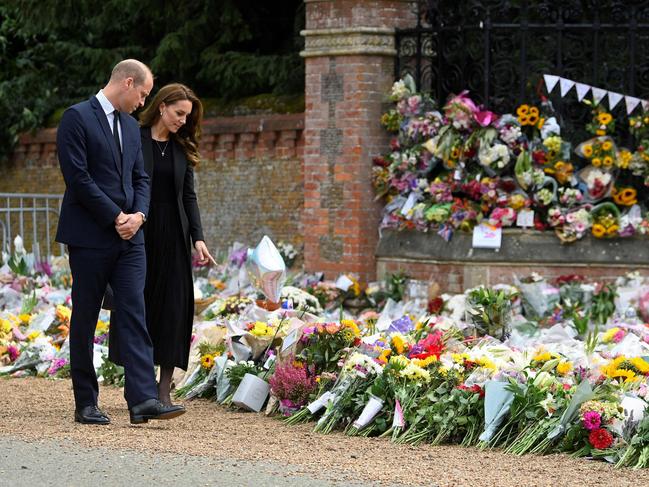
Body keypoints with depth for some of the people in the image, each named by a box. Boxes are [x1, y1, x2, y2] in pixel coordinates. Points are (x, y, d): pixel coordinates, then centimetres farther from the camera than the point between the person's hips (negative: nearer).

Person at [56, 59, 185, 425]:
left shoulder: (131, 126, 17)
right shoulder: (77, 118, -7)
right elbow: (78, 177, -14)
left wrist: (138, 214, -3)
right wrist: (116, 217, -13)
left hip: (129, 235, 6)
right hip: (90, 236, -6)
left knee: (135, 314, -5)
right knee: (85, 319, 2)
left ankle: (144, 399, -13)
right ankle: (86, 404, 9)